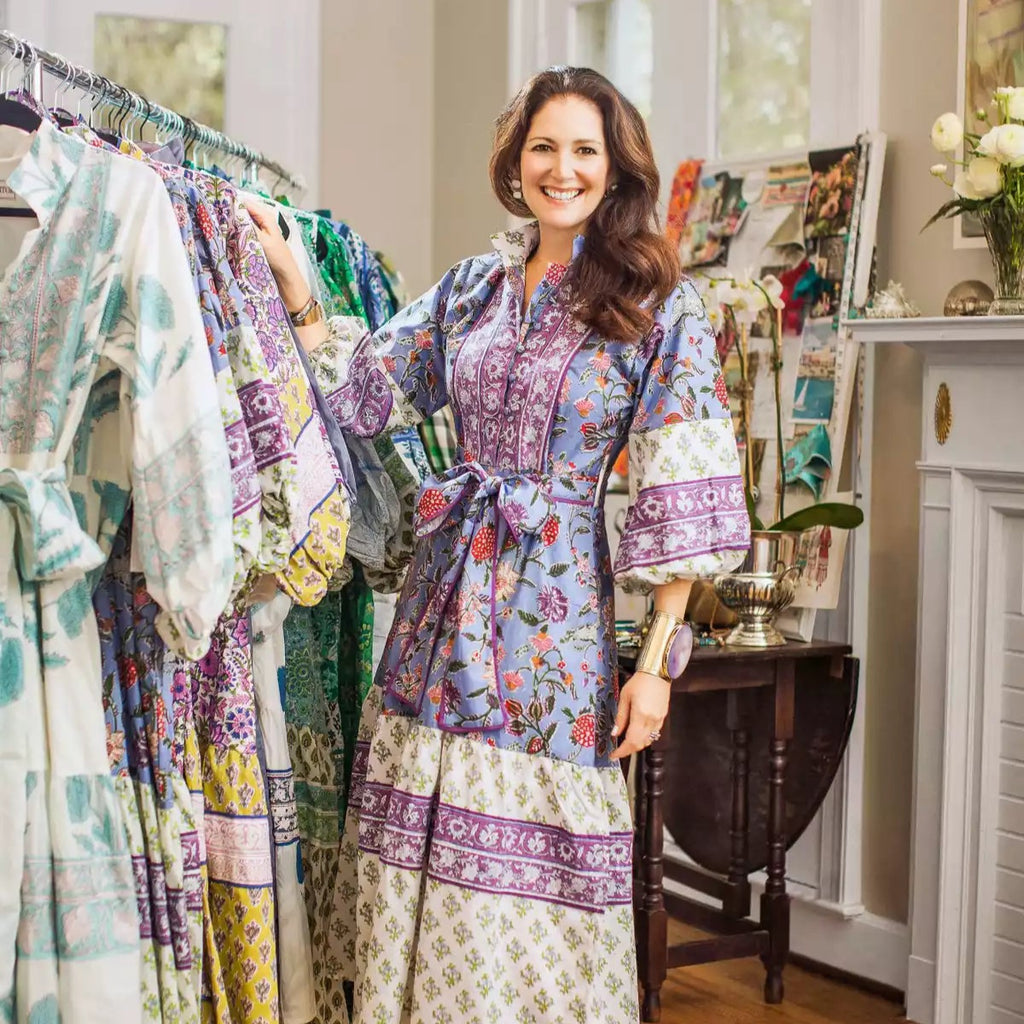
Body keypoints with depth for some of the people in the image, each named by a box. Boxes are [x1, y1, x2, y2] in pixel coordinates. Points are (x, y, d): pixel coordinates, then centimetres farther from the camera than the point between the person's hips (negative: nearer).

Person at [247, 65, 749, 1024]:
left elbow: (684, 502, -8)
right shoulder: (474, 285, 10)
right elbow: (364, 386, 14)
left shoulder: (658, 307, -5)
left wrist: (655, 663, -12)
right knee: (418, 869, 9)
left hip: (555, 606, -5)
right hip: (444, 595, 5)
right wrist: (289, 279, 5)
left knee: (525, 881, 0)